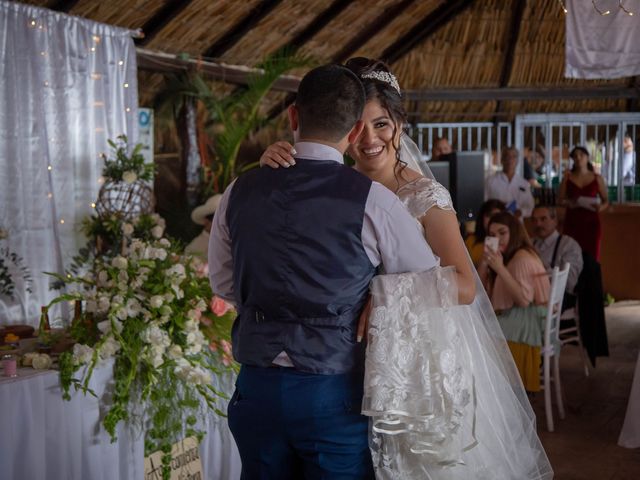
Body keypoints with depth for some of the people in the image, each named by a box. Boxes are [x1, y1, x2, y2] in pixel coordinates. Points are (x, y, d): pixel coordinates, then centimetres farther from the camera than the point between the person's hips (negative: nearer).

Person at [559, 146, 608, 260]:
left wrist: (601, 207, -12)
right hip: (572, 222, 0)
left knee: (591, 256, -5)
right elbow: (560, 199, 6)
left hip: (591, 222, 0)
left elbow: (606, 200, 9)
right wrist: (568, 203, -15)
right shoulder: (567, 178, 7)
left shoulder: (597, 178, 7)